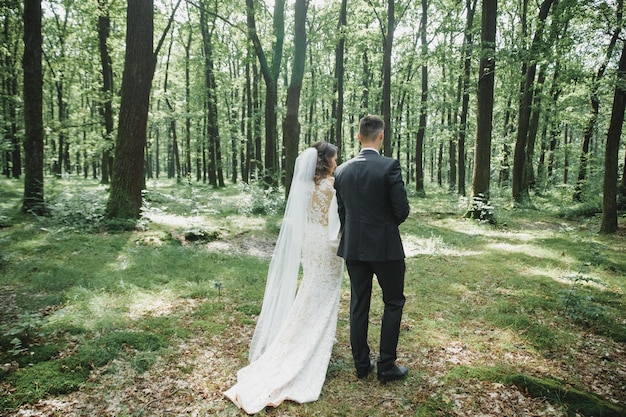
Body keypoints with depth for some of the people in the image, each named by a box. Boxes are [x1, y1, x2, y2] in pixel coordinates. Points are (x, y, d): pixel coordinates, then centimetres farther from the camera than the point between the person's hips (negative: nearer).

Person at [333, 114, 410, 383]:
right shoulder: (390, 166, -14)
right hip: (385, 247, -4)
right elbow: (402, 210, -12)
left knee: (358, 305, 13)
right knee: (393, 303, 11)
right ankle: (386, 366, 14)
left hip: (353, 248, 5)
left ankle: (361, 363, 24)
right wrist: (388, 224, 9)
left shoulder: (341, 171, 1)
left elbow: (340, 212, 7)